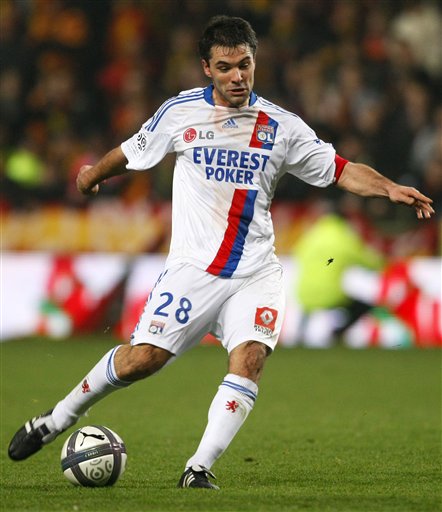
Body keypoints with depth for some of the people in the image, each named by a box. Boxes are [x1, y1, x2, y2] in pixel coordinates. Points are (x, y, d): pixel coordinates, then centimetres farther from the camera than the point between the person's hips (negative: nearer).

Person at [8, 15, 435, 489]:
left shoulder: (281, 126, 4)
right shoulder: (180, 111, 2)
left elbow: (343, 171, 7)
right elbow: (130, 153, 20)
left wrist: (390, 188, -10)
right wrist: (93, 173, 36)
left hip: (255, 274, 1)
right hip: (193, 268, -1)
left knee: (250, 358, -21)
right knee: (141, 359, -9)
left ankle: (199, 468, -17)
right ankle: (57, 419, 12)